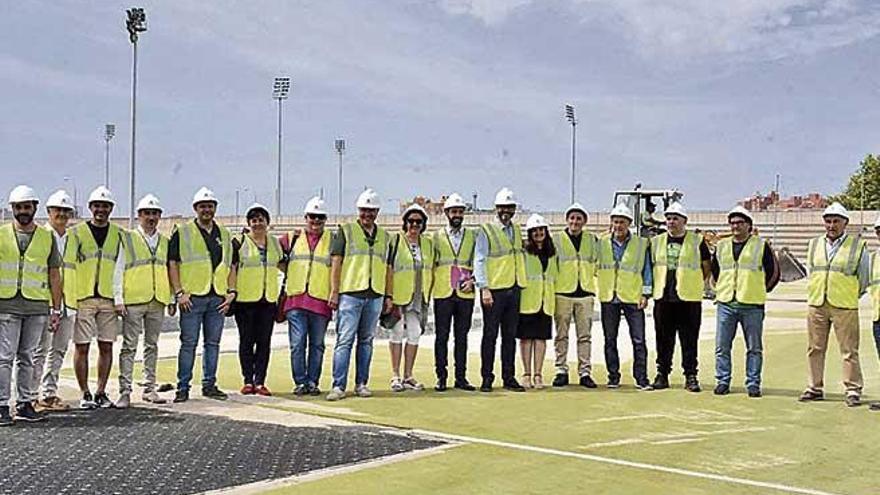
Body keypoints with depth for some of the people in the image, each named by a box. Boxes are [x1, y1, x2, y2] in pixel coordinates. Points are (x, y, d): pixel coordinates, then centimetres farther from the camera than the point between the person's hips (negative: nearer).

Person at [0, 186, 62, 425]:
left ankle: (25, 405, 15)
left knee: (27, 357, 9)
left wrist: (56, 309, 7)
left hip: (37, 306, 2)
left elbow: (54, 275, 11)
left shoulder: (47, 238, 9)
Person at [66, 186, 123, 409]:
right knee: (82, 347, 0)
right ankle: (85, 394, 10)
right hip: (83, 298, -2)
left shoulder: (119, 234, 10)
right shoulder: (77, 233, 2)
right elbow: (68, 267, 0)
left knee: (106, 347, 5)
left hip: (109, 298, 3)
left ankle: (101, 392, 16)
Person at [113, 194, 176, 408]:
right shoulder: (127, 238, 1)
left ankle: (149, 388, 17)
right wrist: (118, 299, -8)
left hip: (157, 302, 4)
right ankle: (125, 391, -1)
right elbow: (118, 270, -2)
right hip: (133, 301, -4)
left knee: (152, 346, 10)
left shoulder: (165, 242, 14)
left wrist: (171, 299, 12)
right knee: (129, 347, -3)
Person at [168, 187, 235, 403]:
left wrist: (231, 291, 6)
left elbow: (230, 265, 18)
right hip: (192, 297, -4)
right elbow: (172, 263, -2)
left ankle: (209, 385, 18)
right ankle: (183, 387, 4)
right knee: (188, 343, -2)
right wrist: (179, 292, -10)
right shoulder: (182, 232, 2)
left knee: (213, 343, 9)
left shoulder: (225, 235, 15)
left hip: (218, 298, 4)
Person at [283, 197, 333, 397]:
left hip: (321, 301, -1)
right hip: (296, 299, 1)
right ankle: (300, 382, 5)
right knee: (297, 344, -2)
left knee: (317, 345, 5)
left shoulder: (332, 240, 8)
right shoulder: (292, 239, 12)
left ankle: (312, 382, 13)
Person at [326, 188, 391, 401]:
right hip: (350, 293, -4)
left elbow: (388, 268, 18)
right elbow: (336, 262, -1)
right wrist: (334, 291, -8)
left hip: (375, 296, 4)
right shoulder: (346, 231, 5)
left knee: (366, 341, 9)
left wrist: (388, 296, 13)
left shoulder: (384, 236, 17)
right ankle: (338, 386, -7)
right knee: (345, 340, -7)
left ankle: (361, 383, 15)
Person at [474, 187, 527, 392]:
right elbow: (479, 261, -8)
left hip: (514, 289, 5)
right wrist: (484, 288, -15)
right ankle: (487, 378, 5)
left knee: (510, 336, 8)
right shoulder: (486, 230, -4)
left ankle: (509, 378, 14)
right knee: (490, 335, -1)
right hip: (494, 290, -5)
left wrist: (521, 284, 14)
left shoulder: (517, 230, 15)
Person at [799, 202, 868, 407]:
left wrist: (850, 297, 10)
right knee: (815, 349, 7)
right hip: (816, 305, 4)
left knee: (849, 351, -3)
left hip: (845, 307, -4)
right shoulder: (814, 245, 11)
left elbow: (864, 277, 8)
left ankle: (853, 391, 4)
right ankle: (815, 388, 16)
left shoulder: (858, 246, 1)